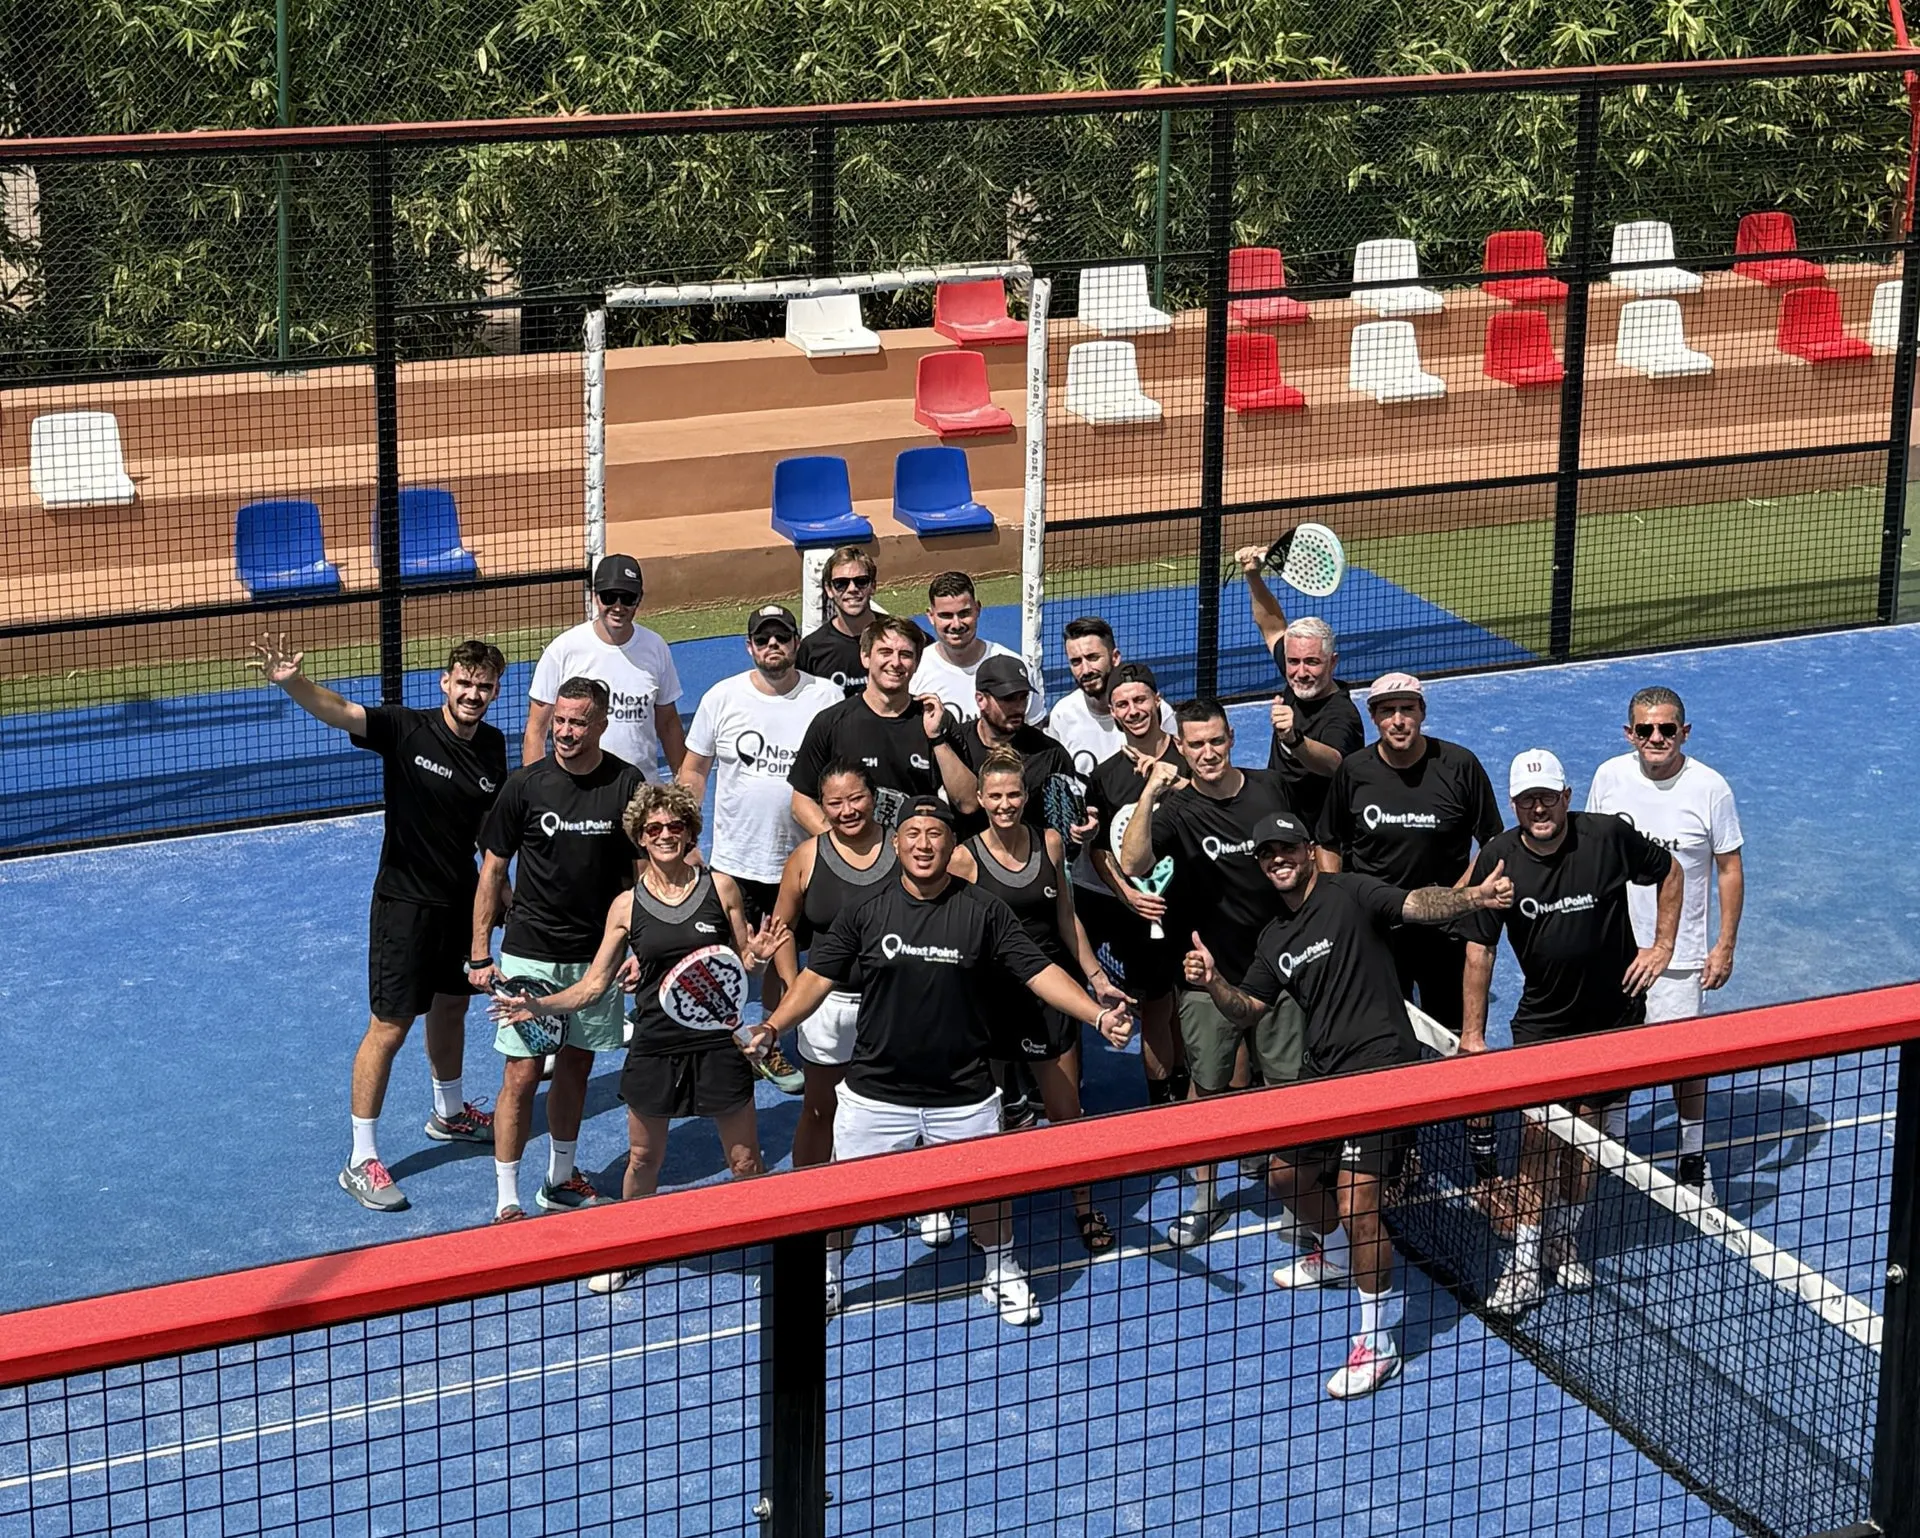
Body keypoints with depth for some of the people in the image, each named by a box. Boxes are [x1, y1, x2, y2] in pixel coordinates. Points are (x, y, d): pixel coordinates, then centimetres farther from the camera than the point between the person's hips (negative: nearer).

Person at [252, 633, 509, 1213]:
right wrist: (292, 682, -53)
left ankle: (449, 1113, 49)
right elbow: (339, 711, -35)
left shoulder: (492, 746, 0)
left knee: (451, 1008, 25)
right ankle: (361, 1161, 6)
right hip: (405, 903, -6)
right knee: (389, 1029, -3)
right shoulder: (406, 730, -18)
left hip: (462, 901, 6)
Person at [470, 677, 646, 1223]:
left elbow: (643, 870, 6)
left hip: (597, 956, 2)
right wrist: (480, 955, -2)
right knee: (521, 1076, -4)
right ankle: (506, 1202, 2)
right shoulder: (525, 785, -7)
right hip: (529, 956, -2)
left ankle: (560, 1180, 32)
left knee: (576, 1065, 15)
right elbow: (492, 870, 0)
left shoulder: (627, 784, -3)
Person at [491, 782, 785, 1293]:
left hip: (717, 1043, -1)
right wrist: (539, 1005, -10)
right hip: (654, 1048, 1)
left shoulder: (721, 888, -2)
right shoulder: (626, 906, 0)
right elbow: (593, 986, 4)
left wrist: (757, 957, -18)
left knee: (746, 1163, 5)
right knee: (642, 1159, 13)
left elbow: (744, 966, 6)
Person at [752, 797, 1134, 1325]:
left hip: (963, 1096, 0)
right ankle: (825, 1279, 33)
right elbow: (818, 976, -3)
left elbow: (1040, 972, -6)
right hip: (876, 1093, 0)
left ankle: (1003, 1276, 39)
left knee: (987, 1188, 12)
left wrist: (1099, 1015, -18)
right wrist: (773, 1026, -17)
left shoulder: (984, 913, -5)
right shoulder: (866, 913, -4)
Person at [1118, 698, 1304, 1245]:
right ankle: (1205, 1199, 19)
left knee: (1290, 1082, 9)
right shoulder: (1177, 809, -12)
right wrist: (1149, 794, -39)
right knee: (1208, 1087, 5)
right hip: (1209, 974, -2)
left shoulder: (1271, 787, 0)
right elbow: (1133, 864, -31)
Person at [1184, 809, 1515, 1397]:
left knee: (1356, 1201, -17)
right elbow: (1248, 1007, 18)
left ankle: (1378, 1340, -4)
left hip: (1381, 1066, -9)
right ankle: (1335, 1254, 54)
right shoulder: (1274, 939, 15)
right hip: (1325, 1072, 9)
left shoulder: (1349, 894, -9)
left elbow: (1417, 905, -24)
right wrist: (1212, 982, -4)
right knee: (1286, 1175, 23)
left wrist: (1475, 897, -43)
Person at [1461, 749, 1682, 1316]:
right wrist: (1472, 1034, -5)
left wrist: (1663, 945, 0)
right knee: (1540, 1135, -10)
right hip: (1541, 1019, -1)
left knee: (1586, 1132, 9)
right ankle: (1525, 1263, -6)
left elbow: (1669, 871, 5)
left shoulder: (1608, 837, -14)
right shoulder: (1497, 859, -12)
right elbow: (1479, 949, -5)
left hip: (1612, 1013, 1)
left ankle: (1562, 1239, 28)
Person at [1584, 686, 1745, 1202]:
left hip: (1678, 954, -3)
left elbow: (1729, 869, -3)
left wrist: (1725, 944, -5)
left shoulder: (1710, 788, -11)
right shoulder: (1608, 777, -2)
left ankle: (1693, 1157, 17)